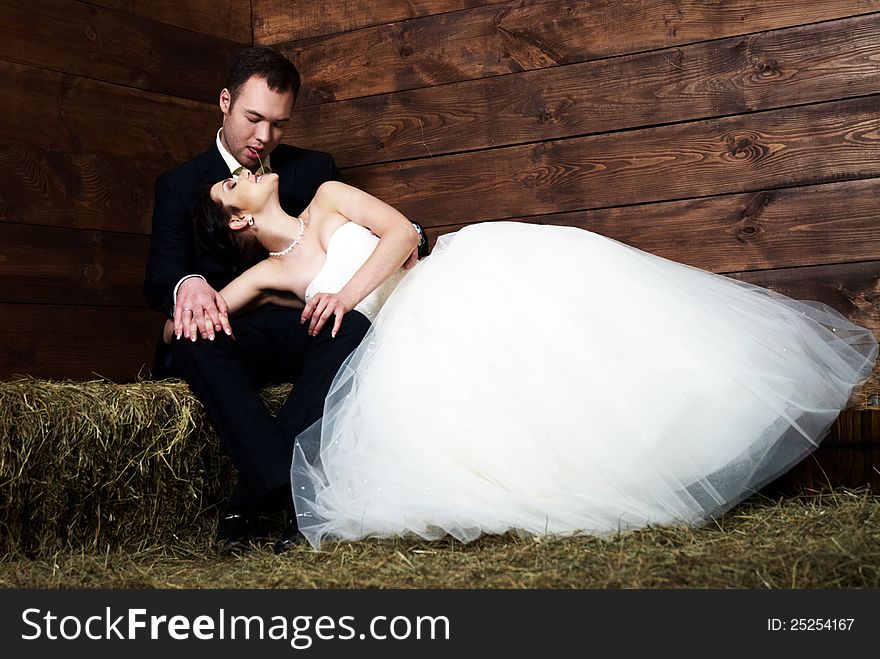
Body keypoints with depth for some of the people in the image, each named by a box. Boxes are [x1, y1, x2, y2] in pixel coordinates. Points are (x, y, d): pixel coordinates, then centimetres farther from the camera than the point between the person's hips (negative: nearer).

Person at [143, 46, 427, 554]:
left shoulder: (315, 170, 16)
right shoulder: (181, 185, 9)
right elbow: (159, 278, -3)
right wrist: (188, 284, -30)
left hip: (303, 330, 2)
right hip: (227, 336, -1)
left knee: (354, 328, -33)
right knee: (192, 336, -36)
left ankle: (250, 505, -38)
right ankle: (293, 495, -45)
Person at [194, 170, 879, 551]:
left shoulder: (327, 199, 17)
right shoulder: (273, 272, 16)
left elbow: (400, 230, 1)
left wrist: (348, 293, -13)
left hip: (466, 271, 0)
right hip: (418, 333, 0)